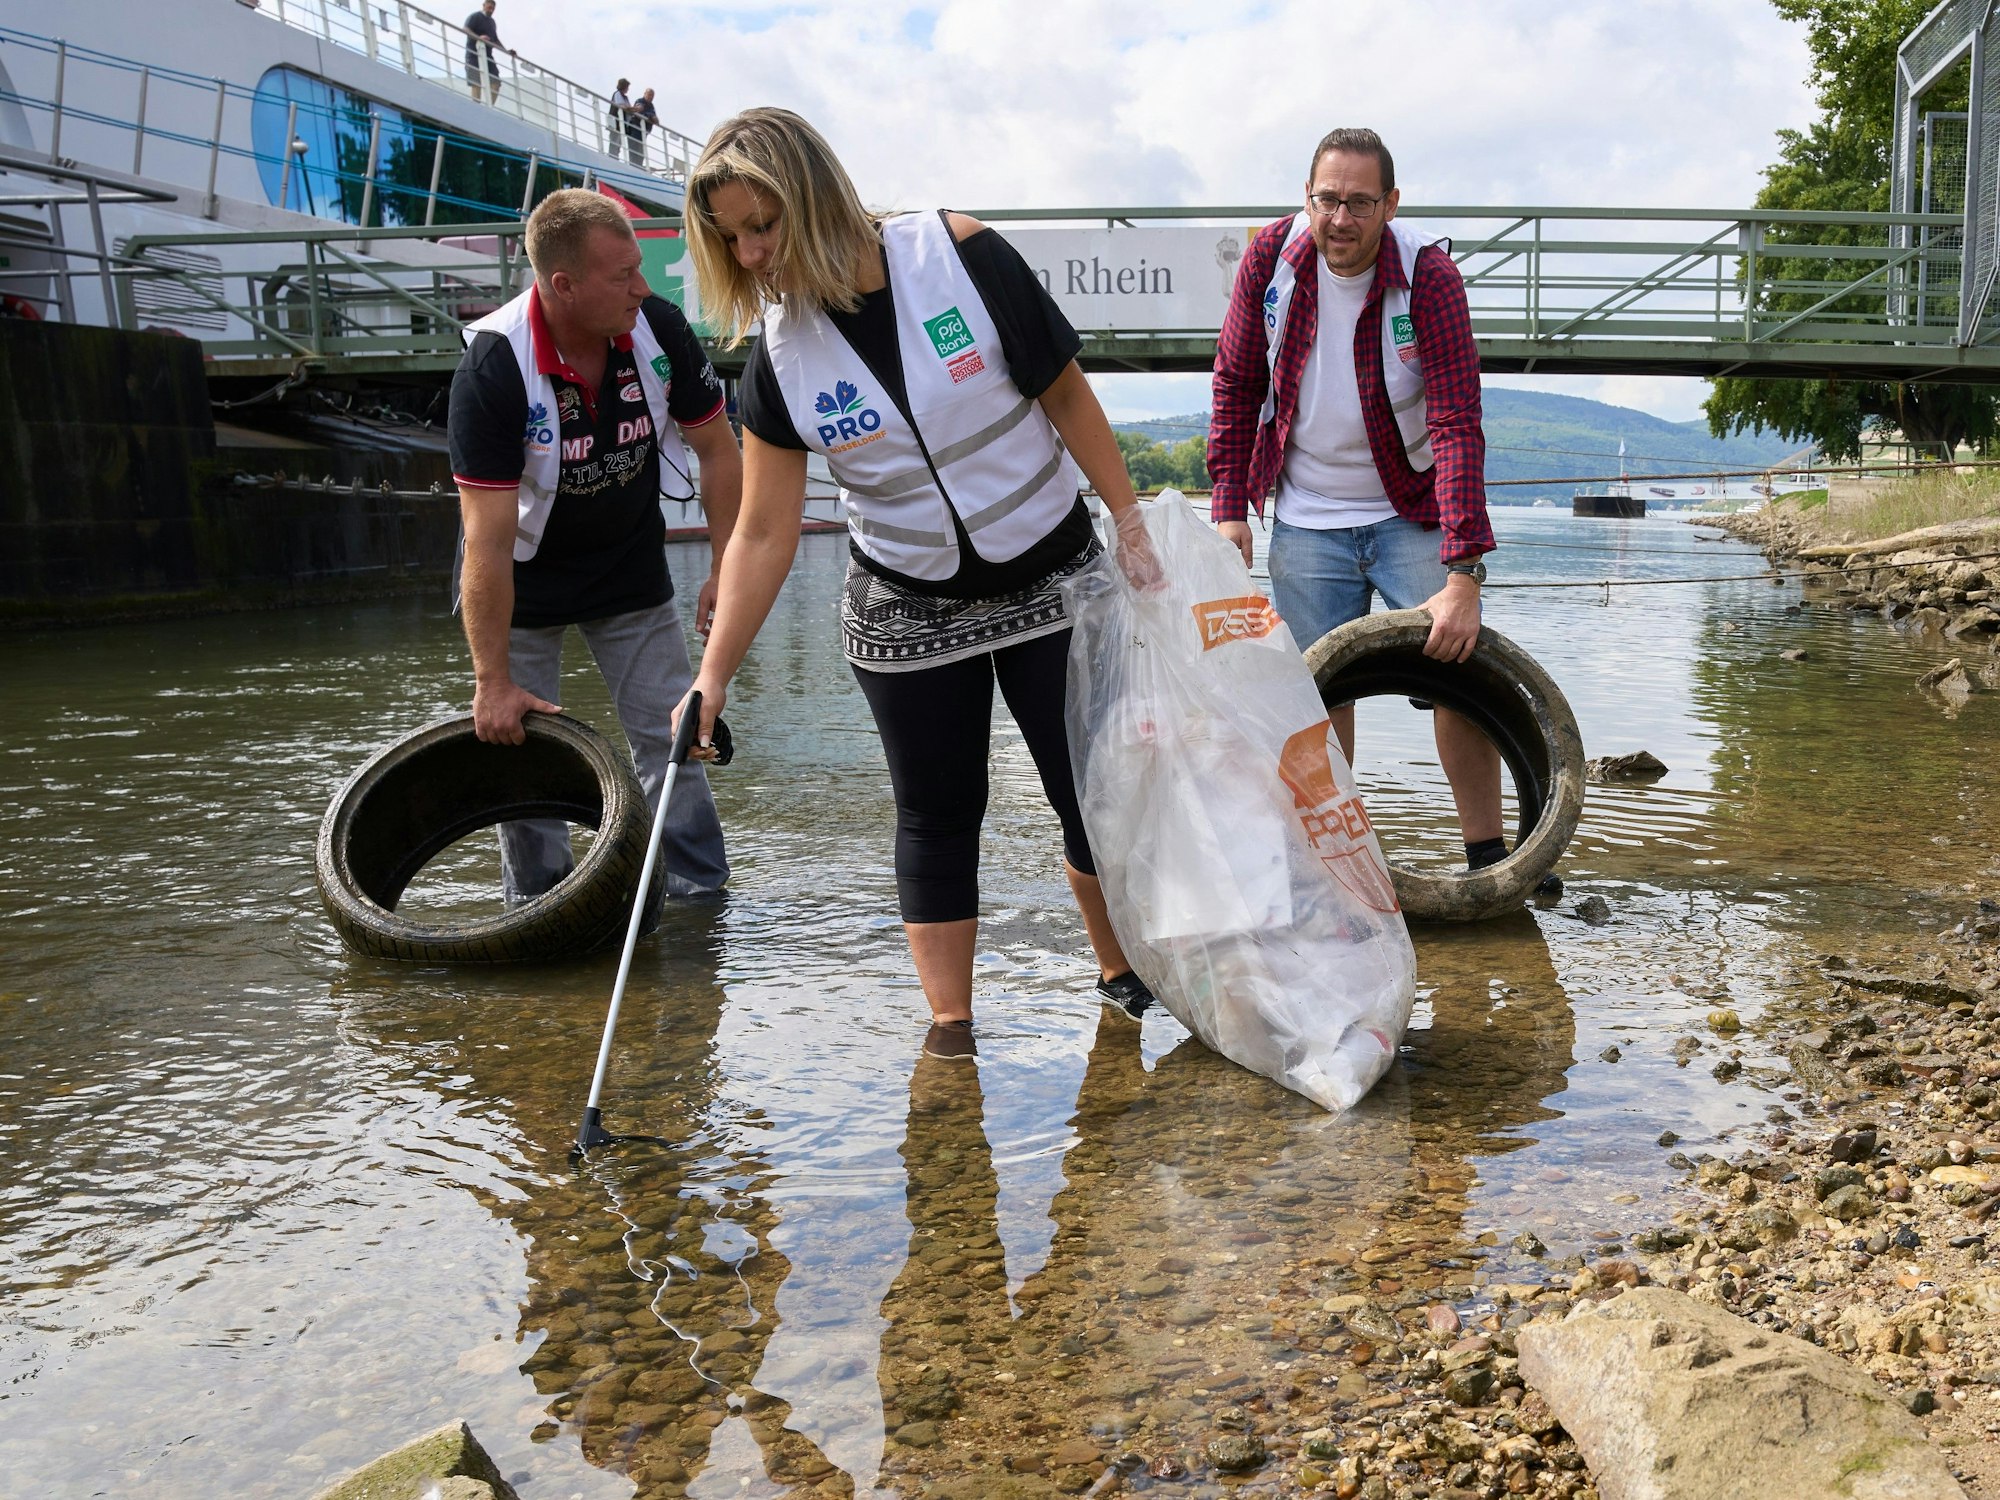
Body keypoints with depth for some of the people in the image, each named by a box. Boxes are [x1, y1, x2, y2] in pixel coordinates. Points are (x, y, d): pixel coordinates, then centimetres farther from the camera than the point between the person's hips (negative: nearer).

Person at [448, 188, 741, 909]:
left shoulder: (659, 328, -18)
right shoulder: (493, 368, -29)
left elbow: (716, 449, -3)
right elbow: (488, 538, -28)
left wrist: (727, 570, -8)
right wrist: (491, 681, -26)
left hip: (632, 566, 3)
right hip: (525, 578, -2)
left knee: (672, 732, -1)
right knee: (518, 745, 1)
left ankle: (702, 896, 9)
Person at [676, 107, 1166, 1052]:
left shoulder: (959, 256, -17)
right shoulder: (780, 356, -11)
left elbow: (1065, 395, -9)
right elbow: (764, 535, -9)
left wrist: (1132, 528, -8)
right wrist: (713, 675, -14)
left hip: (1050, 579, -1)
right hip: (907, 610, 1)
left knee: (1094, 789, 6)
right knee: (935, 816, 5)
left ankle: (1122, 973, 28)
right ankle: (950, 1028, 16)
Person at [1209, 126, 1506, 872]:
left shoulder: (1429, 276, -18)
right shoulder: (1271, 256, -9)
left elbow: (1457, 426, -24)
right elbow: (1236, 381, 4)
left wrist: (1464, 574, -30)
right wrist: (1229, 504, -3)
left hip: (1413, 512, -2)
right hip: (1305, 522, 2)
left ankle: (1488, 859, 7)